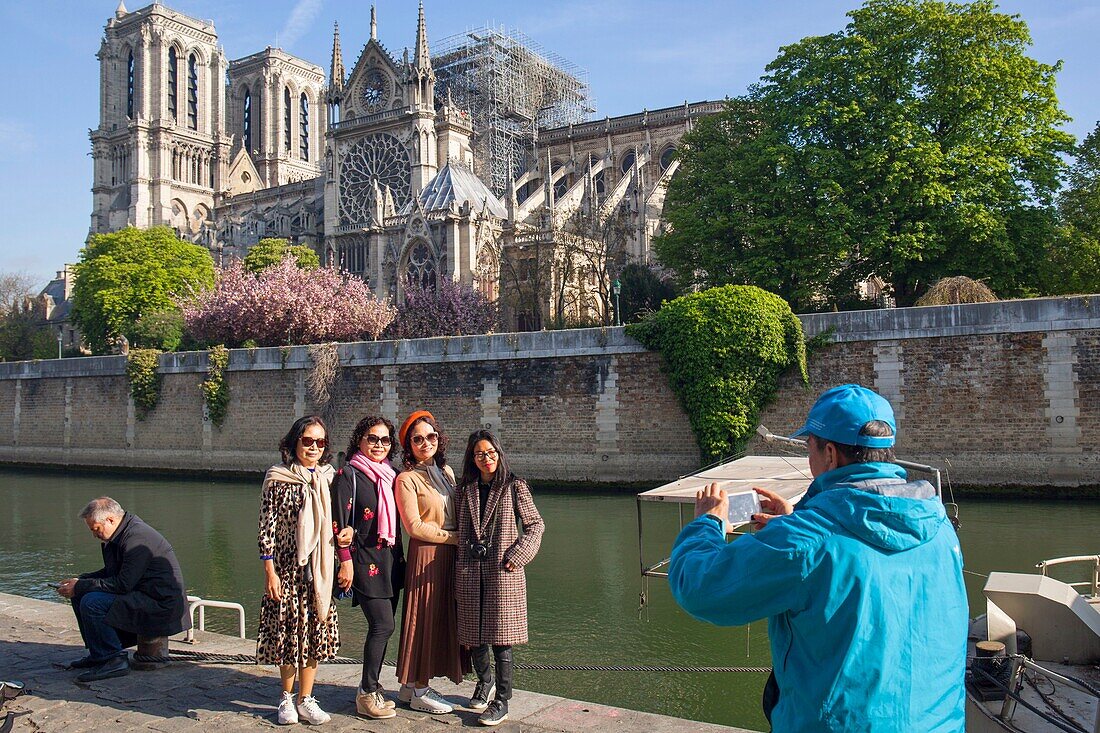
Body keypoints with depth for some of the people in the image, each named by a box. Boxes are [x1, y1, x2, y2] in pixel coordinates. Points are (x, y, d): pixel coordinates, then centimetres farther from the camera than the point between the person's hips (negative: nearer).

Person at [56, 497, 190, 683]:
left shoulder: (137, 537, -22)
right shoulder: (121, 534, 11)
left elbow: (122, 584, -24)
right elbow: (110, 572, 21)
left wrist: (80, 586, -16)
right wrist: (79, 581, 6)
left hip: (162, 603, -11)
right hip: (141, 594, 11)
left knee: (92, 603, -24)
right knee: (80, 596, 13)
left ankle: (114, 660, -12)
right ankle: (98, 654, 18)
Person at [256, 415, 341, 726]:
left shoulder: (327, 478, 7)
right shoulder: (278, 479, -6)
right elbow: (267, 526, -8)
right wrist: (269, 571, -12)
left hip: (319, 567, 4)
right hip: (287, 566, -4)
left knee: (315, 629, 7)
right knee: (289, 629, 5)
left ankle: (306, 699, 20)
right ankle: (287, 698, 23)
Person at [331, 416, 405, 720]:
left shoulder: (392, 476, 12)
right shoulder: (349, 474, -6)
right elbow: (339, 522, -11)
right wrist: (346, 561, -15)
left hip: (390, 559, 6)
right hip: (365, 560, -6)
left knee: (381, 627, 9)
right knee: (383, 625, -10)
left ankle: (370, 688, 21)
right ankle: (367, 695, 3)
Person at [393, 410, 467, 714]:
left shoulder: (446, 471, 12)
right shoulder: (407, 479, -9)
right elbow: (415, 526, -14)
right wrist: (455, 537, -11)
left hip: (450, 553, 7)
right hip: (425, 554, -7)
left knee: (442, 618, 11)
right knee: (424, 619, 0)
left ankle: (413, 685, 23)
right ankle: (417, 692, 13)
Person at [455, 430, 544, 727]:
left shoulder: (514, 486, 0)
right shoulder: (465, 489, 10)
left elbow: (535, 524, 1)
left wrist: (517, 555, -9)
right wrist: (457, 564, 9)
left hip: (501, 571, -3)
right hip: (470, 572, 4)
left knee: (500, 636, -2)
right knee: (473, 635, 9)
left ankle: (502, 701, 10)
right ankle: (484, 682, 35)